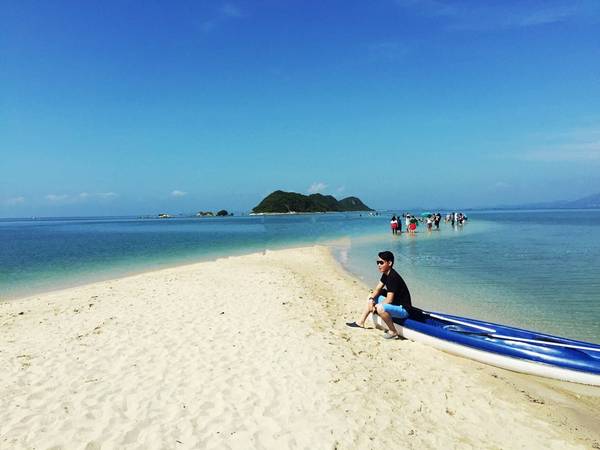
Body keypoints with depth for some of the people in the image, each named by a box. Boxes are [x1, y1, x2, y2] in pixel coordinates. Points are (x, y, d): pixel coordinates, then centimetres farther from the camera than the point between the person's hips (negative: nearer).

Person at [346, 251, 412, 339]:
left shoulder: (393, 277, -25)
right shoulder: (386, 274, 4)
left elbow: (389, 300, -27)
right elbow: (377, 289, 9)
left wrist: (376, 306, -13)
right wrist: (371, 299, -9)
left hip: (403, 309, -10)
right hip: (395, 303, 10)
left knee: (380, 308, -36)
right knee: (371, 296, 17)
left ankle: (393, 332, -16)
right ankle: (360, 322, 21)